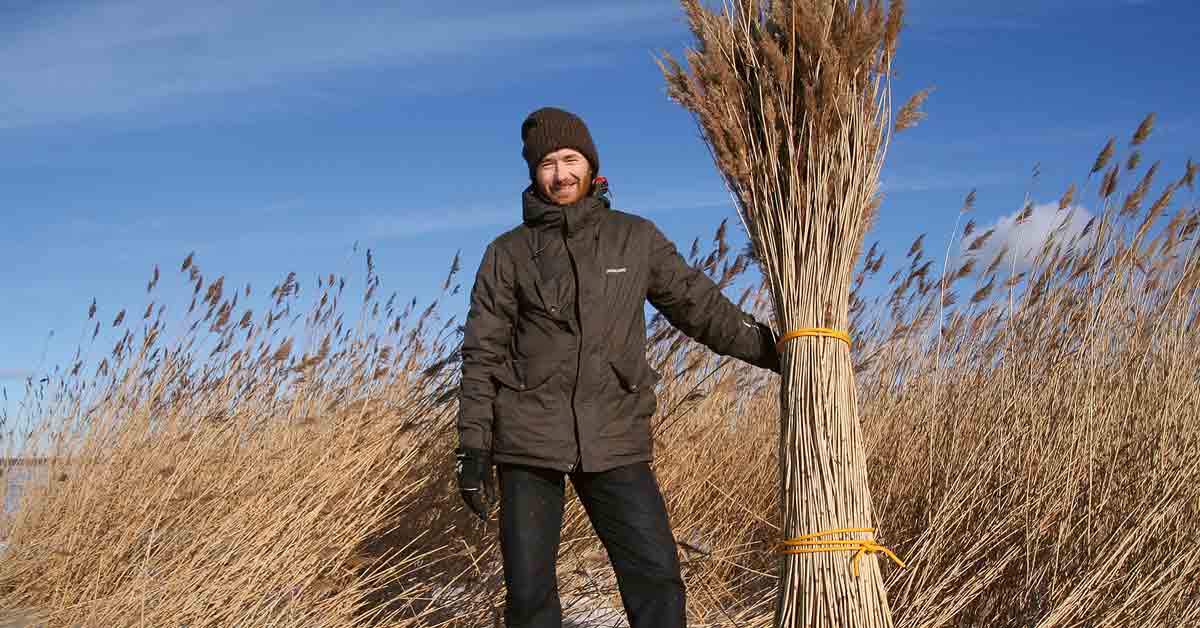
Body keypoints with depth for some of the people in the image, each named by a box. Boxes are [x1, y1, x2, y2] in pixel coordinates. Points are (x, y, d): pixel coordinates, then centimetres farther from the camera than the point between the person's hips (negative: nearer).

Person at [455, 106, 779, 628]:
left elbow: (702, 307, 10)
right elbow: (482, 355, 3)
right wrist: (473, 448, -2)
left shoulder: (636, 239, 7)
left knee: (655, 576, -4)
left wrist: (783, 352, 5)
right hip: (528, 444, 0)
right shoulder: (508, 253, 4)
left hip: (616, 442, 1)